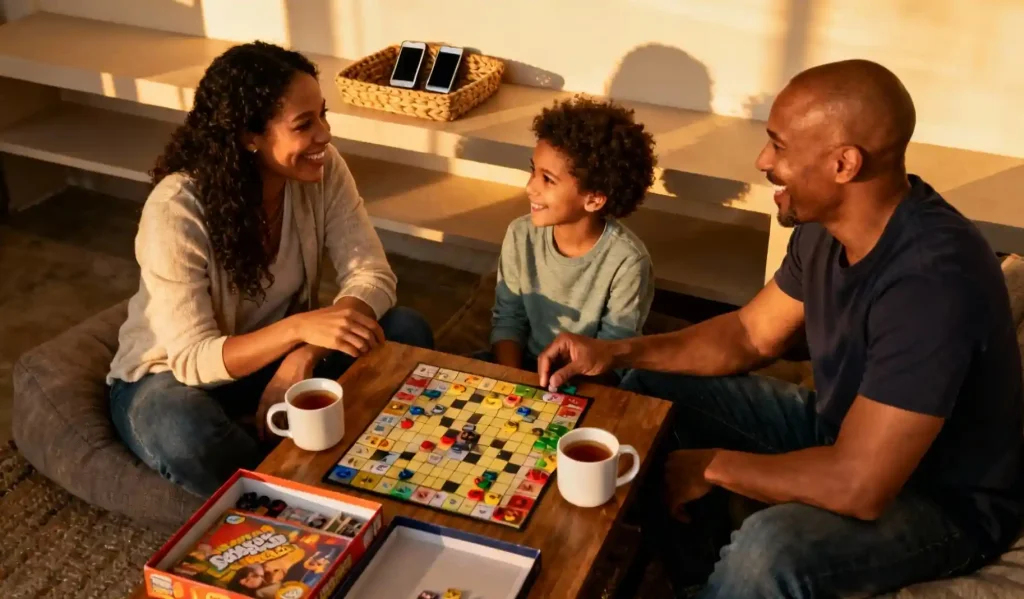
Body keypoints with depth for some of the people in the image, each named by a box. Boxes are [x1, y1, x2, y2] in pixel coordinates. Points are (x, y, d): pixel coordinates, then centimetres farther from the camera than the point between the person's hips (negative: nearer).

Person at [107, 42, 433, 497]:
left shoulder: (323, 170, -16)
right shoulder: (176, 209, -30)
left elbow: (371, 274, -19)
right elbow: (193, 358, -31)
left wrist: (304, 354, -35)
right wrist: (298, 327, -47)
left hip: (280, 354, 4)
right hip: (175, 376, -4)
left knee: (407, 333, -18)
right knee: (184, 435, -39)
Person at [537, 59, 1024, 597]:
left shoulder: (933, 279, -35)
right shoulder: (828, 223, -8)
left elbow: (858, 486, -35)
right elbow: (751, 334, 6)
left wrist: (713, 466, -21)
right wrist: (617, 351, -6)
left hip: (945, 498, -8)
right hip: (842, 431, 8)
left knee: (768, 548, -37)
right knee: (649, 390, 6)